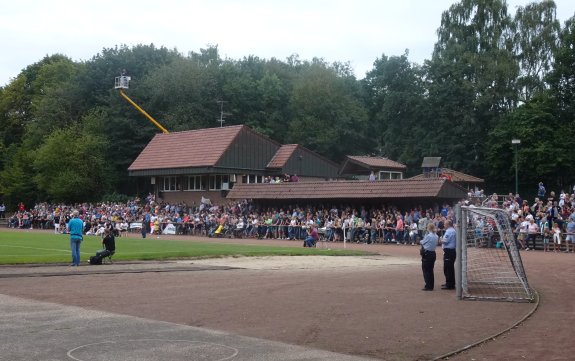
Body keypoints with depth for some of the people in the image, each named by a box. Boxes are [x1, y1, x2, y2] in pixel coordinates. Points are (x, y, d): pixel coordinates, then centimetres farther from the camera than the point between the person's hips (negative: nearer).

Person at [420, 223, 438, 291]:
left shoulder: (428, 236, -18)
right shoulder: (436, 236, 5)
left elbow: (422, 242, -8)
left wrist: (420, 241, 16)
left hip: (427, 254, -8)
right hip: (433, 253, 8)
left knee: (426, 270, 0)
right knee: (430, 270, 15)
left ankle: (428, 286, -2)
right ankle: (431, 286, 19)